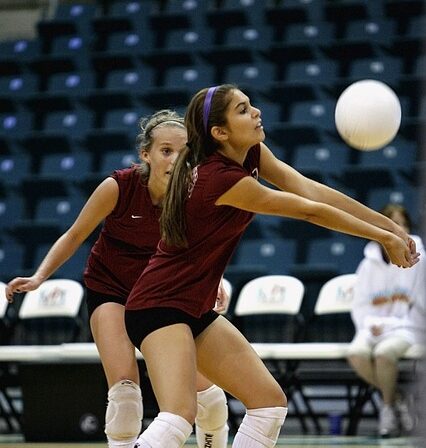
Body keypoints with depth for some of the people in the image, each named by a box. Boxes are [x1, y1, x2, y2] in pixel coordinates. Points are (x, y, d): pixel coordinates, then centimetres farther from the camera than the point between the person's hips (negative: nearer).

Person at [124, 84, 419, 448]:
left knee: (270, 403, 8)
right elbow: (310, 211, -15)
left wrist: (391, 227, -3)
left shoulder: (250, 154, 2)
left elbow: (313, 191, -2)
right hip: (159, 305, -10)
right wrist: (384, 238, -6)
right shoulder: (220, 177, -23)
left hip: (197, 309, 10)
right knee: (179, 417, -28)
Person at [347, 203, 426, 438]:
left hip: (407, 329, -3)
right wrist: (371, 324, -7)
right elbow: (359, 306, 12)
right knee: (356, 353, -30)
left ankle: (388, 405, -8)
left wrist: (389, 324, -12)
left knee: (384, 352, -35)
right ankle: (397, 399, -9)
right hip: (374, 328, 3)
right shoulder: (369, 264, 10)